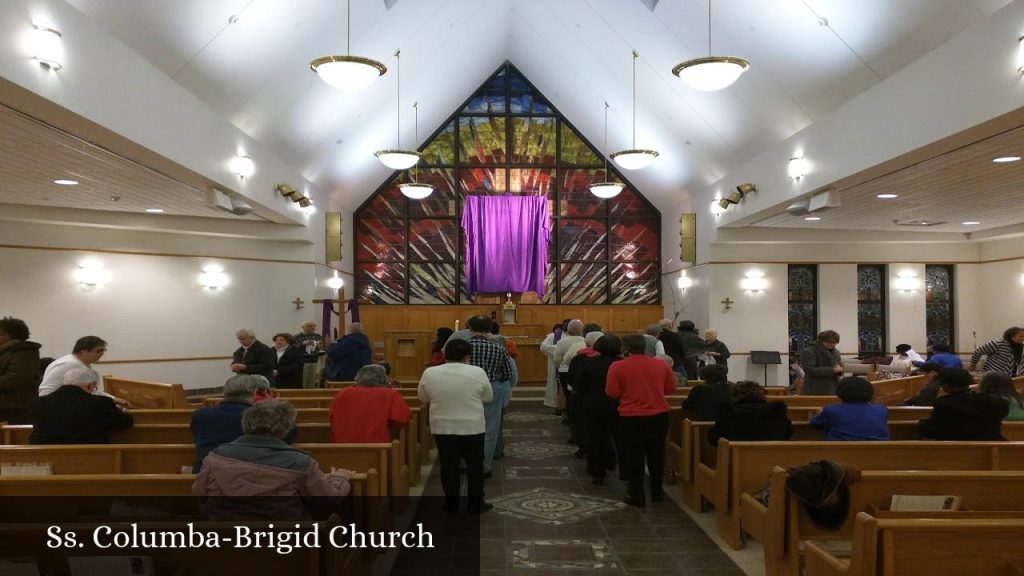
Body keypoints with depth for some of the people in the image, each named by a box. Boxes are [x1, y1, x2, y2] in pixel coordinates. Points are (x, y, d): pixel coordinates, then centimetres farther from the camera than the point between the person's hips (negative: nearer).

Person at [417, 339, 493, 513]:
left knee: (448, 465, 10)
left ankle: (451, 503, 15)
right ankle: (476, 503, 14)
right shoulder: (478, 372, -10)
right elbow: (489, 397, 2)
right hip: (472, 426, -1)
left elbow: (423, 397, 7)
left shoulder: (430, 373, -6)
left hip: (442, 426, 1)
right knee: (475, 463, 10)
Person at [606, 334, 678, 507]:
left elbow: (612, 392, -10)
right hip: (659, 415, 3)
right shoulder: (661, 364, -1)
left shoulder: (617, 367, -10)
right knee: (656, 455, 16)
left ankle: (637, 496, 11)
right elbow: (671, 388, 7)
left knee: (634, 456, 8)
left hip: (631, 417, -3)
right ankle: (657, 493, 26)